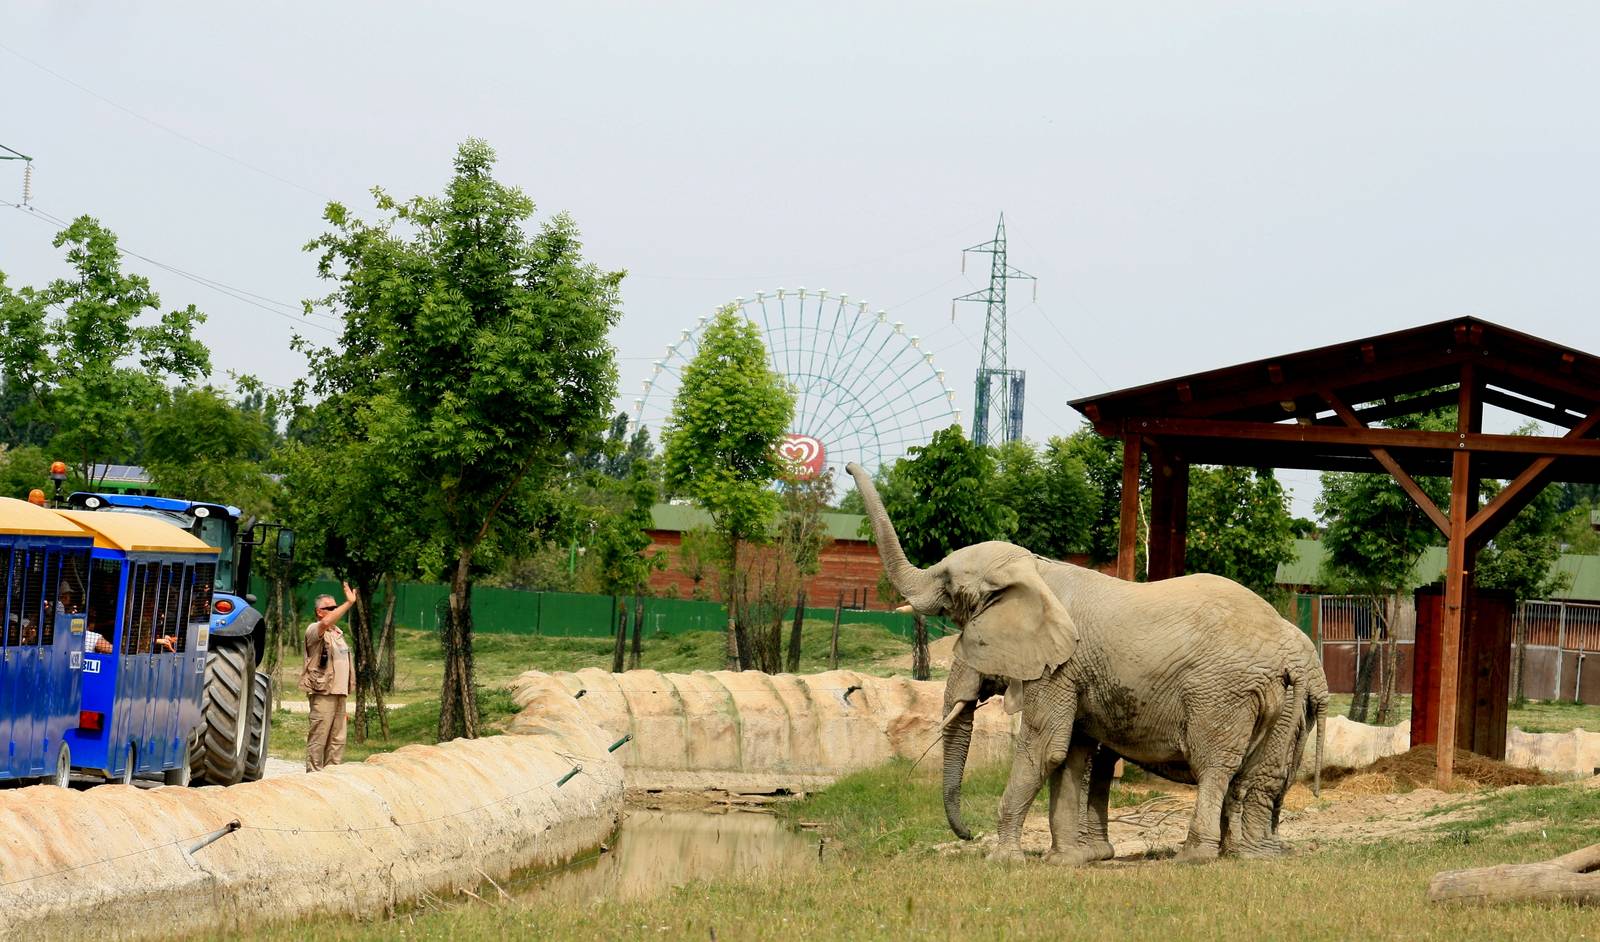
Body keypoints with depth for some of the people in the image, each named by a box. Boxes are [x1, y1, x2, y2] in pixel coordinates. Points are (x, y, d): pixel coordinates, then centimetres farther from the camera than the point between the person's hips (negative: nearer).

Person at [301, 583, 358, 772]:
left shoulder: (337, 632, 21)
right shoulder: (314, 630, -7)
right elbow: (326, 622, -32)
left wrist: (346, 688, 24)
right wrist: (349, 603, -30)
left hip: (339, 693, 9)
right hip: (323, 694, -9)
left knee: (337, 739, 9)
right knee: (318, 739, -8)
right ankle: (314, 775, -7)